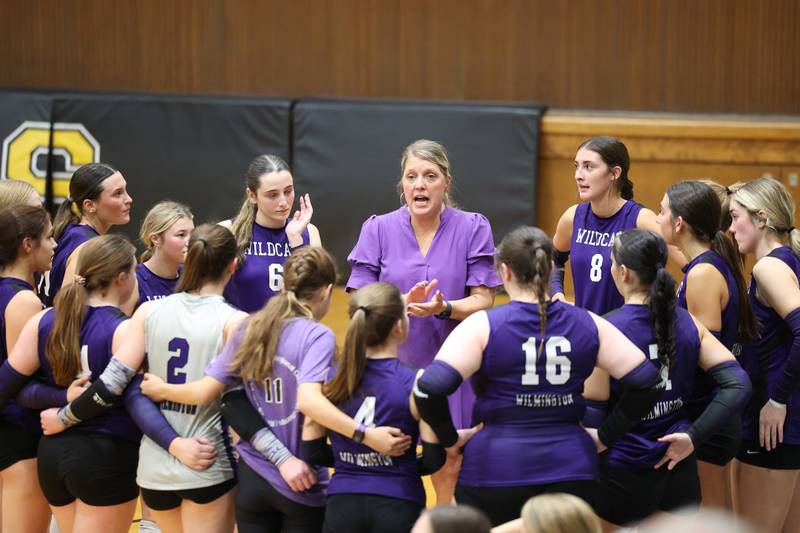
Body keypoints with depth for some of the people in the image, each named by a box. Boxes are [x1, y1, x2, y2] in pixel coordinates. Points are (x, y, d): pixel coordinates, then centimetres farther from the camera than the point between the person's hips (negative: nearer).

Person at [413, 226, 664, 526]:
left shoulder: (484, 326, -6)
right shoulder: (586, 325, 3)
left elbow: (430, 388, -17)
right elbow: (645, 382, 3)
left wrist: (449, 439, -2)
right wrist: (606, 434, 10)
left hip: (497, 469, -2)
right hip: (571, 468, 2)